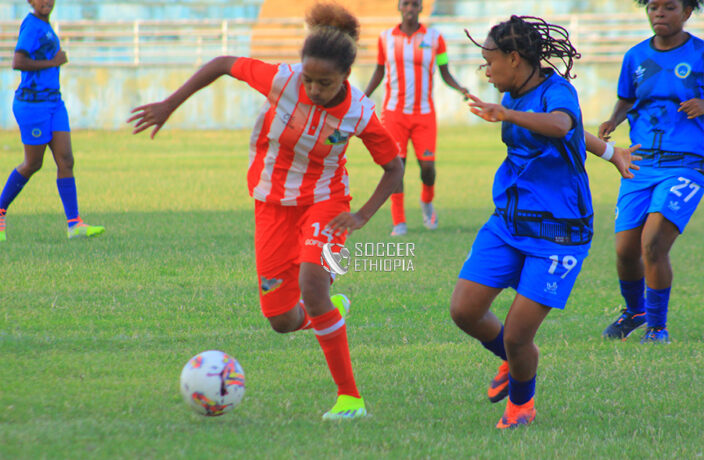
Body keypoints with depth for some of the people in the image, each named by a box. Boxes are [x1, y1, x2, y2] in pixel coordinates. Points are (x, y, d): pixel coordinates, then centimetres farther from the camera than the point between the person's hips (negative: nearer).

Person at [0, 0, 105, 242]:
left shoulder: (43, 26, 14)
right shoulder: (31, 26, -14)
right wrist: (53, 62, -16)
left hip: (53, 102, 8)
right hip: (33, 104, -8)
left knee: (66, 161, -2)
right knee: (33, 165, 2)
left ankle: (74, 224, -6)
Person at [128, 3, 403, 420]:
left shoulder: (359, 114, -21)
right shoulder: (281, 80, -21)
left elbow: (395, 168, -7)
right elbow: (223, 64, -5)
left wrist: (362, 216, -21)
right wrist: (169, 106, -5)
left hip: (324, 202, -2)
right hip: (274, 205, 2)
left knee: (312, 287, -29)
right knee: (283, 322, 0)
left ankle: (350, 397, -20)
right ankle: (329, 311, 39)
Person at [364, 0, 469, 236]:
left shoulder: (434, 38, 2)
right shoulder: (386, 38, 5)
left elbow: (445, 73, 6)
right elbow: (379, 71, 16)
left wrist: (460, 88, -13)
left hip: (424, 113, 0)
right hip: (394, 111, 0)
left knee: (427, 165, -6)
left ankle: (427, 202, 27)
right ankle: (399, 222, -5)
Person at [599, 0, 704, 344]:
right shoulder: (636, 57, 9)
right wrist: (613, 122, 2)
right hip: (640, 166, 4)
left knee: (653, 243, -20)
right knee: (626, 251, -1)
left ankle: (658, 326, -2)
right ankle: (634, 310, 31)